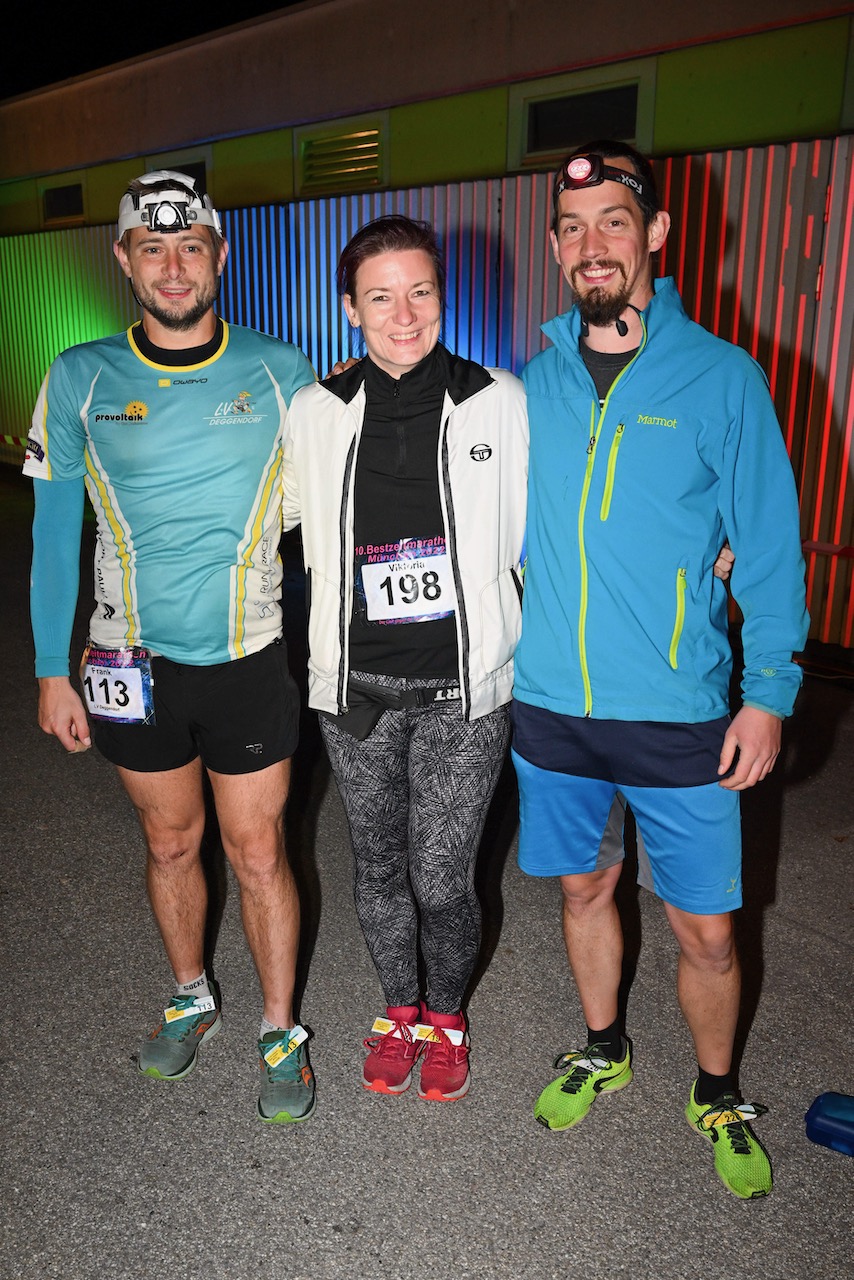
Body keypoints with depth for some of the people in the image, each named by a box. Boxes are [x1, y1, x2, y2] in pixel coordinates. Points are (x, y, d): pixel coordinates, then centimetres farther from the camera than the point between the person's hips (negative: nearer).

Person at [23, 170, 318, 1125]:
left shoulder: (279, 372, -4)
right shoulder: (80, 379, -2)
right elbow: (54, 530, 3)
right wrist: (51, 670, 1)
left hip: (247, 661, -1)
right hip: (132, 664, 2)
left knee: (257, 851, 8)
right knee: (169, 842, 18)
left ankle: (280, 1031, 29)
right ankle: (191, 997, 42)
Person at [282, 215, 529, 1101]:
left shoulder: (500, 402, -3)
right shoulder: (314, 412, 2)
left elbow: (532, 538, 5)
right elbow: (298, 529, 15)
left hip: (465, 689, -2)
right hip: (354, 688, 2)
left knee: (441, 879, 5)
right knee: (378, 868, 16)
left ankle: (446, 1015, 36)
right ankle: (400, 1006, 43)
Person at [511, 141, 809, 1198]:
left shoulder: (721, 377, -4)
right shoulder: (534, 385, 4)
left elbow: (768, 546, -2)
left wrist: (769, 691, -6)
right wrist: (494, 661, 5)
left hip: (680, 714, -2)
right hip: (550, 704, 3)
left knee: (706, 929, 8)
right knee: (582, 886, 19)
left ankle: (716, 1093, 36)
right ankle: (602, 1050, 45)